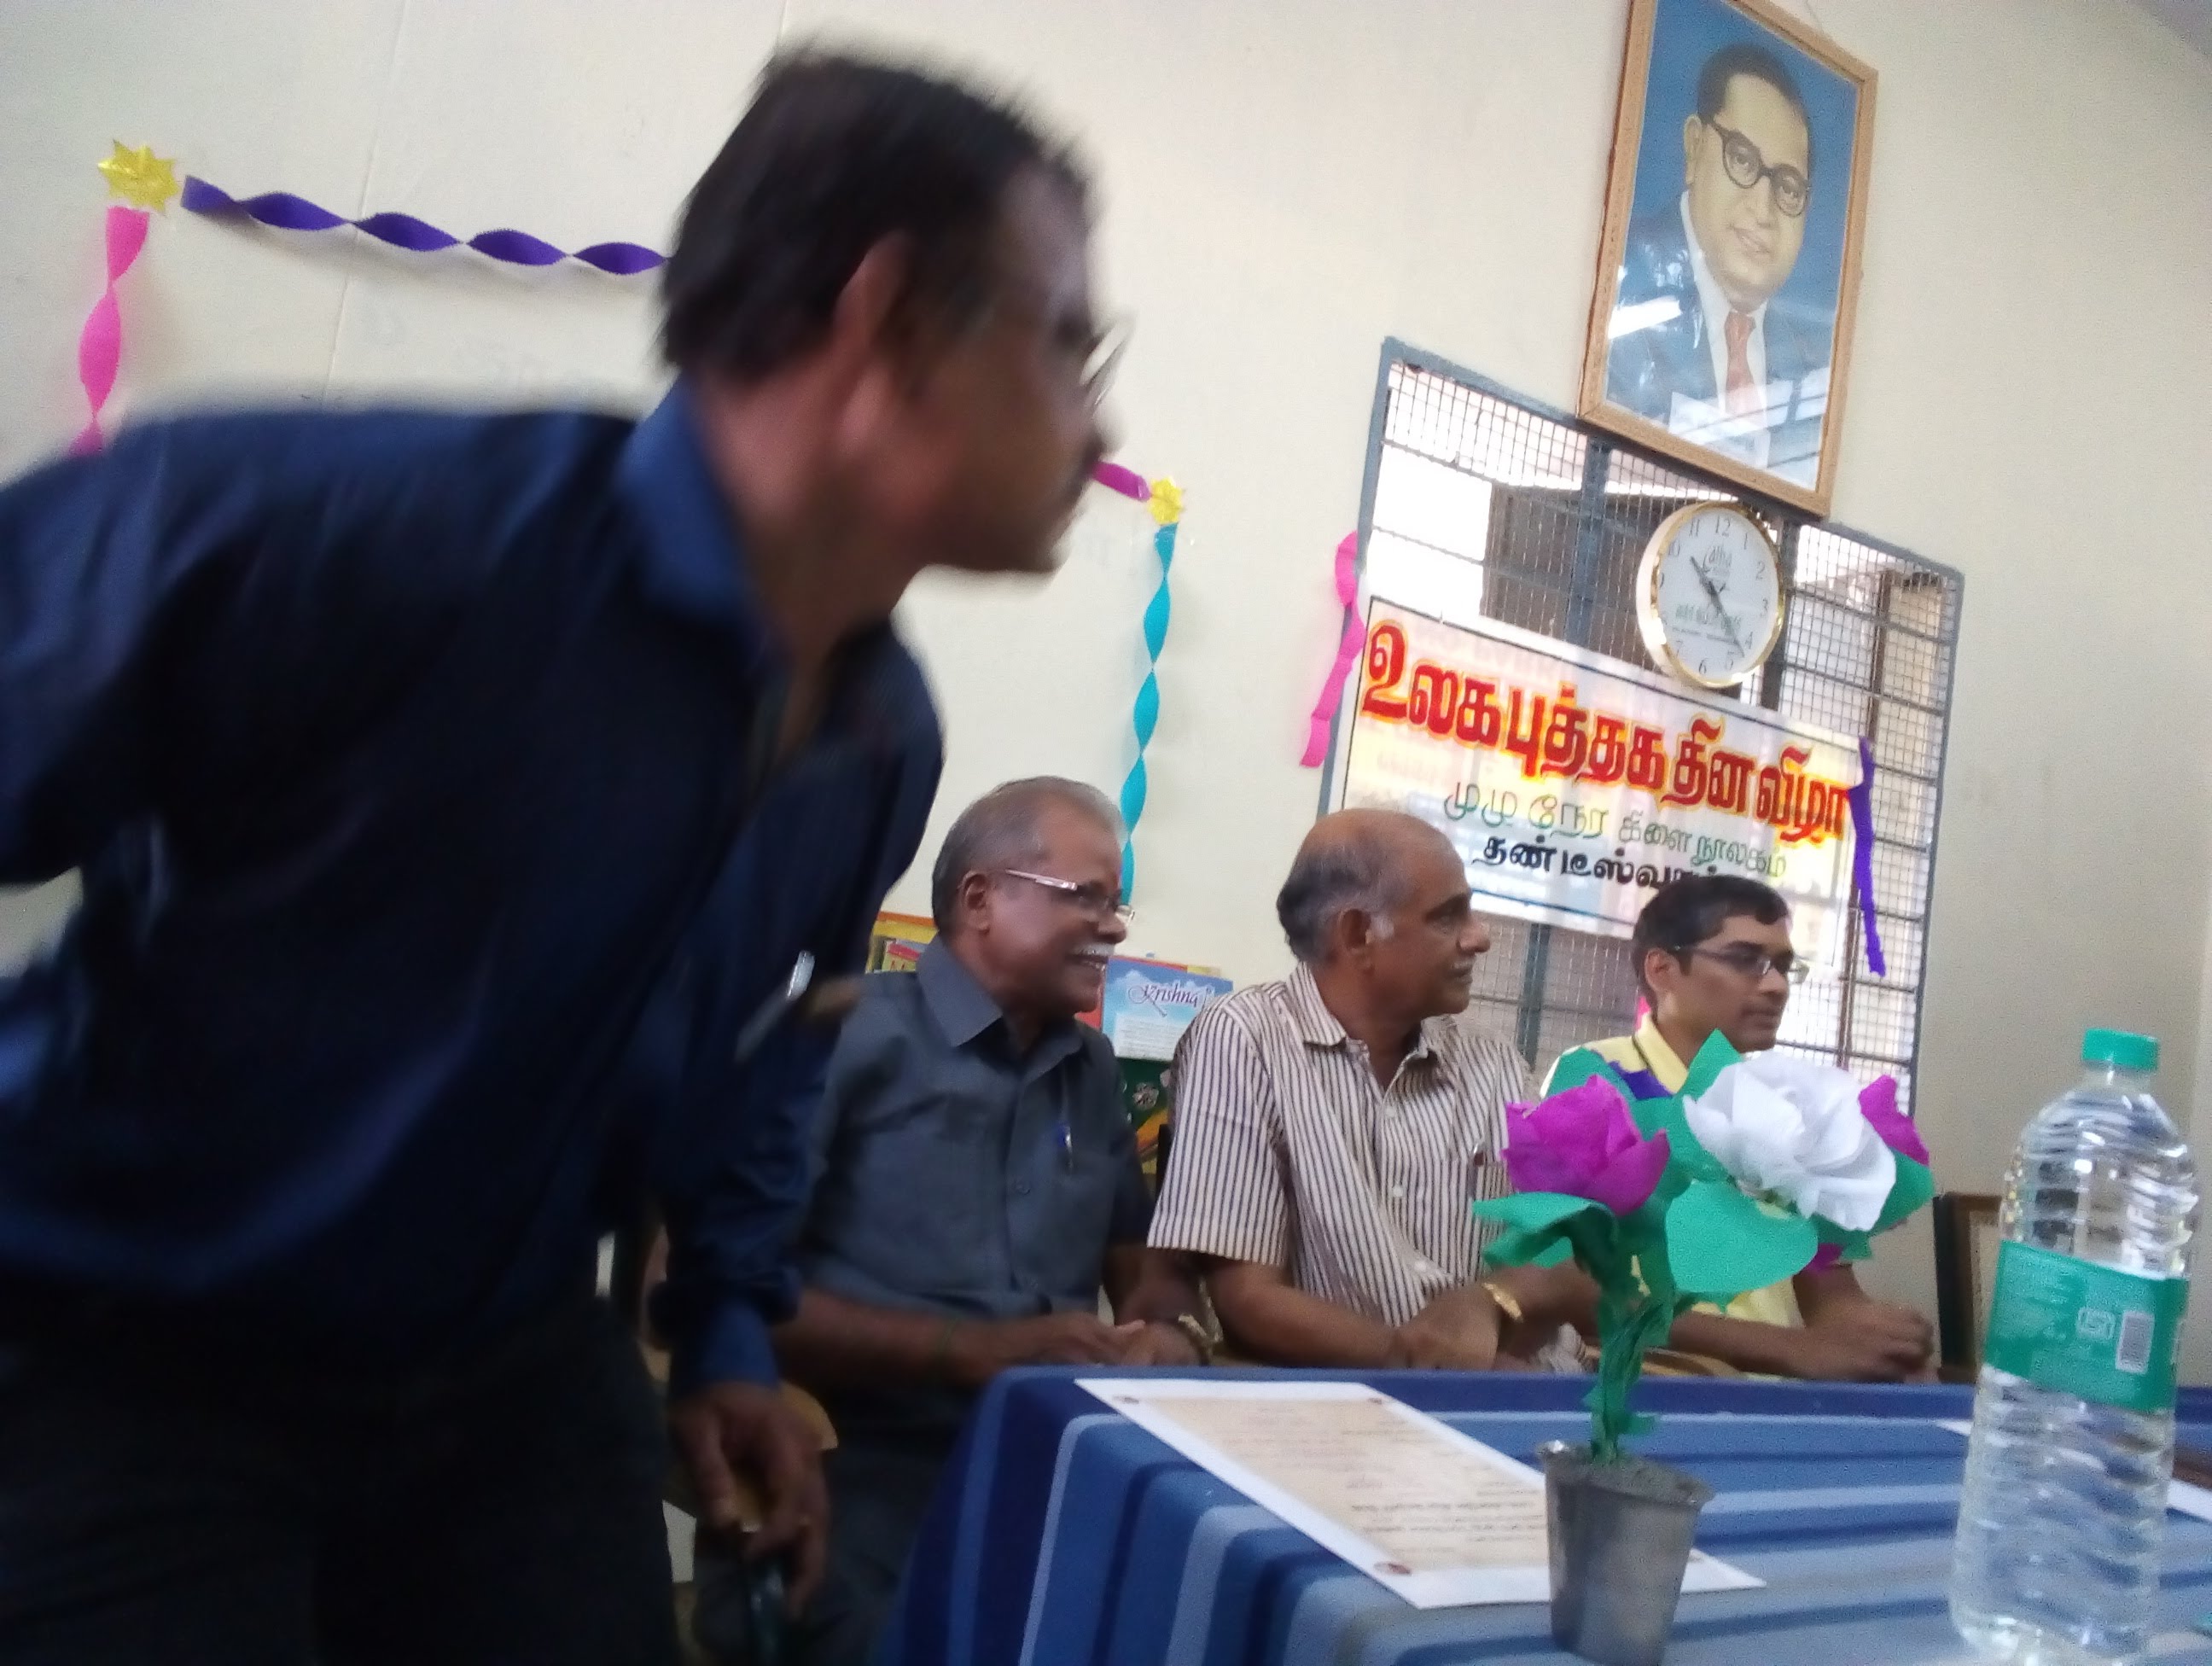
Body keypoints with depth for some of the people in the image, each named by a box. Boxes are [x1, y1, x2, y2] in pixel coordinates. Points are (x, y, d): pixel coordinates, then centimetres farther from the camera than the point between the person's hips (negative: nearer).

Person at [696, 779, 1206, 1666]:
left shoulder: (1093, 1072, 13)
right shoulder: (849, 1036, -8)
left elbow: (1147, 1268, 18)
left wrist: (1168, 1334, -5)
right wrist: (973, 1352, -17)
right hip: (857, 1489, -5)